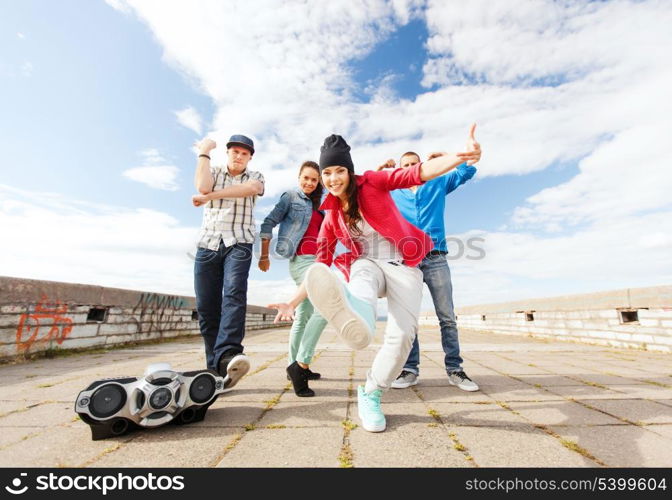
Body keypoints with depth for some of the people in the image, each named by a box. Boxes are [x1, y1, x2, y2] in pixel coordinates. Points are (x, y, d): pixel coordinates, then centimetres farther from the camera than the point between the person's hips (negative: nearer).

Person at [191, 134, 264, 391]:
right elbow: (202, 187, -5)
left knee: (234, 294, -26)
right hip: (208, 245, 2)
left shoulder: (255, 176, 15)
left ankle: (228, 356, -38)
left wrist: (209, 196, -12)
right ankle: (216, 369, 2)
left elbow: (250, 189, -11)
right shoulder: (213, 171, 20)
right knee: (206, 307, -3)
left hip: (238, 245, -2)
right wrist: (204, 152, 5)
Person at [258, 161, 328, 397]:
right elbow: (268, 223, -3)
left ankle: (295, 366, 20)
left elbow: (322, 233, 20)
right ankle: (301, 364, -20)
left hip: (316, 260, 8)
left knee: (303, 316, 10)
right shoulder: (290, 197, 2)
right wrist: (264, 256, -5)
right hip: (301, 259, -8)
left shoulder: (316, 204, 21)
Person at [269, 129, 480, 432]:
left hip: (403, 265, -1)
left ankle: (370, 395, 3)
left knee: (403, 334, -17)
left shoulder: (371, 183, 0)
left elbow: (416, 173, -14)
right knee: (360, 289, -36)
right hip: (367, 263, 1)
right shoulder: (331, 216, 7)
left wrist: (459, 156, -33)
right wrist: (292, 303, 3)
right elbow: (321, 264, 7)